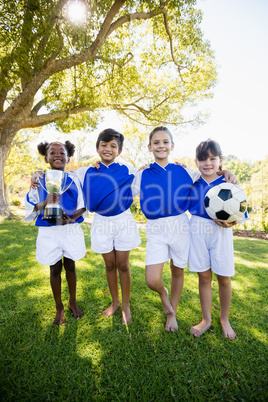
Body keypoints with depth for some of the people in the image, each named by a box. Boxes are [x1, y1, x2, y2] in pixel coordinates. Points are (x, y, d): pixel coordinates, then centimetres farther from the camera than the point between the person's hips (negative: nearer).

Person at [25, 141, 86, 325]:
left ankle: (73, 302, 37)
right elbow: (30, 207, -1)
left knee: (70, 266, 14)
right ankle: (59, 308, 33)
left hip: (71, 230, 0)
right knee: (55, 269, 12)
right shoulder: (40, 181, -1)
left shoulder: (74, 180, -1)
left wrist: (72, 217, -17)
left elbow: (83, 206, 2)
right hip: (49, 232, 0)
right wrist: (45, 203, -21)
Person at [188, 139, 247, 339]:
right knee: (204, 276, 11)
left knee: (224, 278, 10)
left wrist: (229, 222, -22)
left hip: (220, 232, -1)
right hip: (198, 230, 1)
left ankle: (224, 319, 36)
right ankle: (206, 319, 31)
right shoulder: (193, 183, 3)